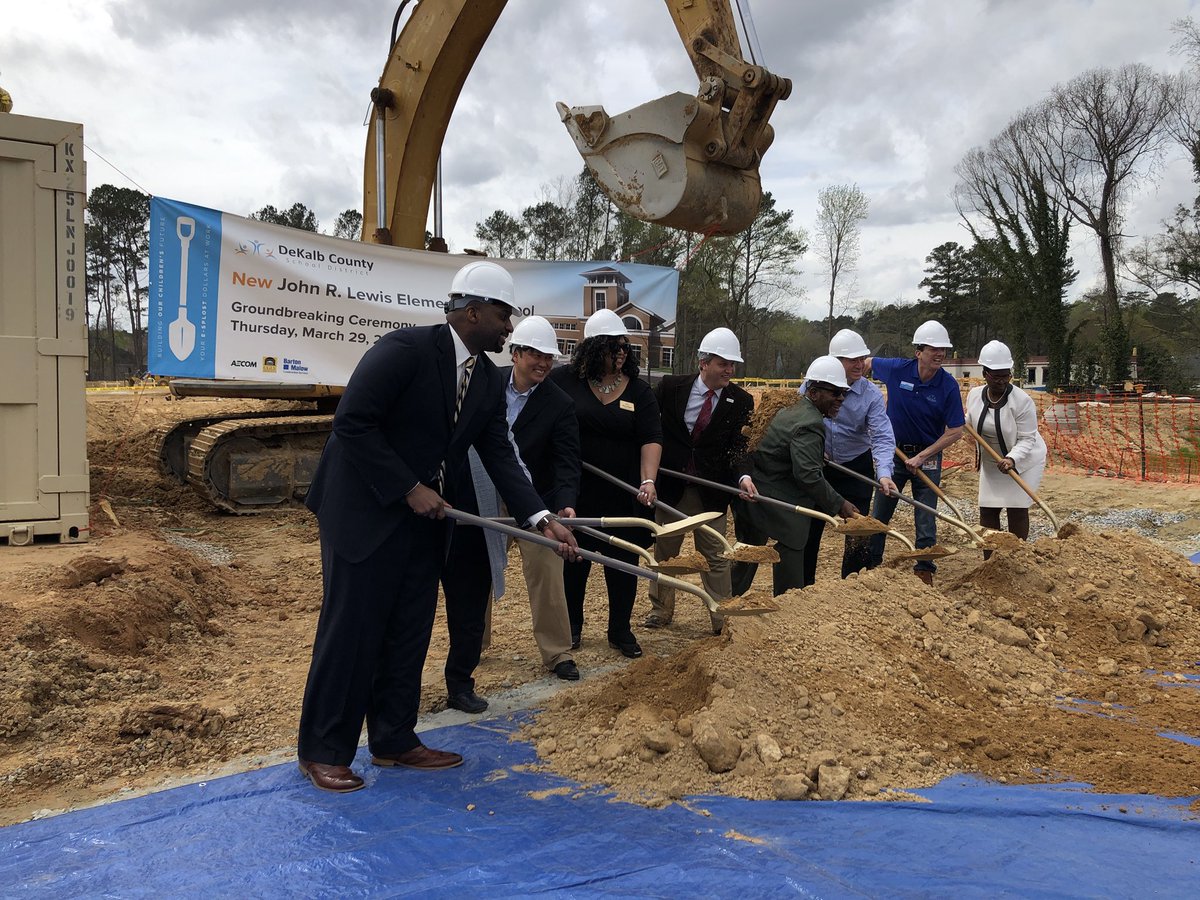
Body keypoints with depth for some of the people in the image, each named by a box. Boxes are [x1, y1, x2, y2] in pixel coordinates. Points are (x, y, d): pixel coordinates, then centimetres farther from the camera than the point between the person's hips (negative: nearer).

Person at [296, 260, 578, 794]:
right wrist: (409, 489, -21)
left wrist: (541, 520, -11)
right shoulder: (404, 349, -19)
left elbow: (500, 457, 2)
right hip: (364, 511, -7)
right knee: (351, 628, 0)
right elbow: (352, 423, -22)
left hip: (425, 518, 8)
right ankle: (322, 751, 15)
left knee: (410, 631, 12)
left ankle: (393, 740, 26)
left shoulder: (489, 381, 4)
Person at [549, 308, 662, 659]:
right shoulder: (563, 380, -4)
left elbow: (651, 439, -9)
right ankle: (571, 626, 28)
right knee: (574, 560, 10)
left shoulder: (638, 391, 0)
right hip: (575, 493, -1)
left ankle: (620, 630, 24)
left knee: (624, 561, 8)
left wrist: (648, 481, -23)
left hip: (623, 496, 1)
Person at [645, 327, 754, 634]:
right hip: (670, 485, 1)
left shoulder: (740, 401, -6)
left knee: (715, 557, 5)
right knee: (664, 550, 16)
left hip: (711, 491, -1)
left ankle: (723, 620, 15)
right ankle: (661, 610, 35)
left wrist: (744, 476, -29)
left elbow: (738, 446, -10)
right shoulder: (671, 386, -7)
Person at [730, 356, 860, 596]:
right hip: (780, 506, -11)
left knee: (748, 556, 23)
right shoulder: (810, 424, -19)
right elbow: (808, 475, -26)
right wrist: (839, 505, -19)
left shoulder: (792, 410, 13)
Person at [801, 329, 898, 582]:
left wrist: (883, 473, -38)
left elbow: (883, 437, -22)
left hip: (856, 469, -1)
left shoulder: (871, 395, -14)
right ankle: (803, 587, 25)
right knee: (809, 530, 10)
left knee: (858, 532, 0)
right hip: (817, 467, 2)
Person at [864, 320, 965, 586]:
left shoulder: (948, 385, -15)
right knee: (880, 514, 10)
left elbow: (955, 432, -12)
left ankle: (924, 572, 16)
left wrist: (921, 457, -14)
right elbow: (867, 363, 9)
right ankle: (871, 566, 24)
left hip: (928, 456, -2)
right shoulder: (896, 369, -12)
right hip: (893, 451, 2)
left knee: (926, 518, 3)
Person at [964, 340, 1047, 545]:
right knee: (987, 510, 4)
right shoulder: (974, 395, -8)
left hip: (1024, 460, -5)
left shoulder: (1022, 401, -24)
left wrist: (1012, 459, -38)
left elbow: (1027, 439, -22)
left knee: (1017, 509, -6)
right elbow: (970, 421, 12)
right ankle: (990, 559, 14)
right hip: (991, 462, 5)